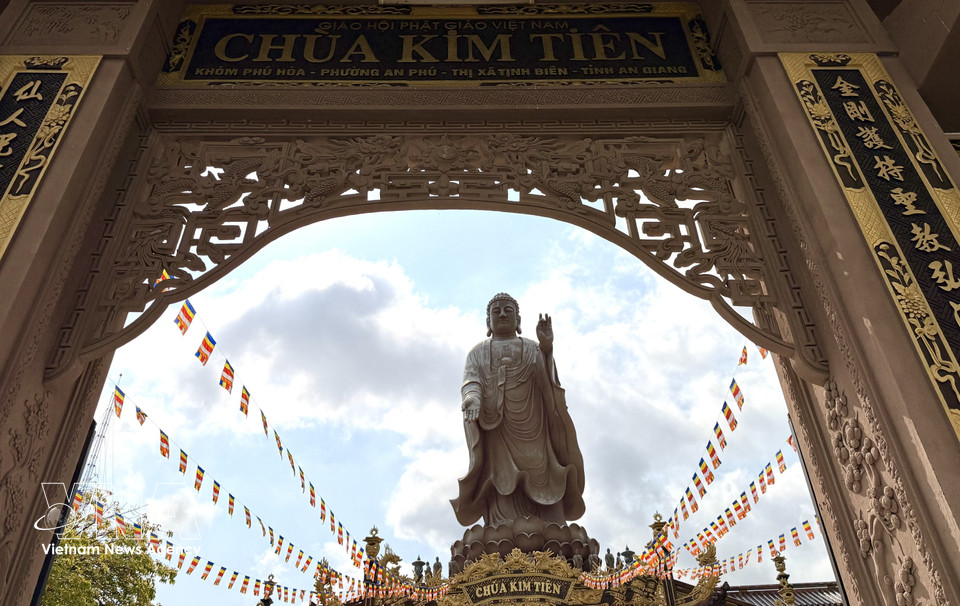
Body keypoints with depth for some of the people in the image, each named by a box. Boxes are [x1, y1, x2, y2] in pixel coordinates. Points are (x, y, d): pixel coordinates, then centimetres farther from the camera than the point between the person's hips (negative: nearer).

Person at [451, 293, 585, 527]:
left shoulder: (535, 350, 19)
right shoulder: (477, 353, 20)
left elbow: (548, 385, 2)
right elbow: (470, 383, 2)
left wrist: (547, 347, -13)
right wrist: (472, 400, -22)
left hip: (533, 435, 1)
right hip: (496, 434, -1)